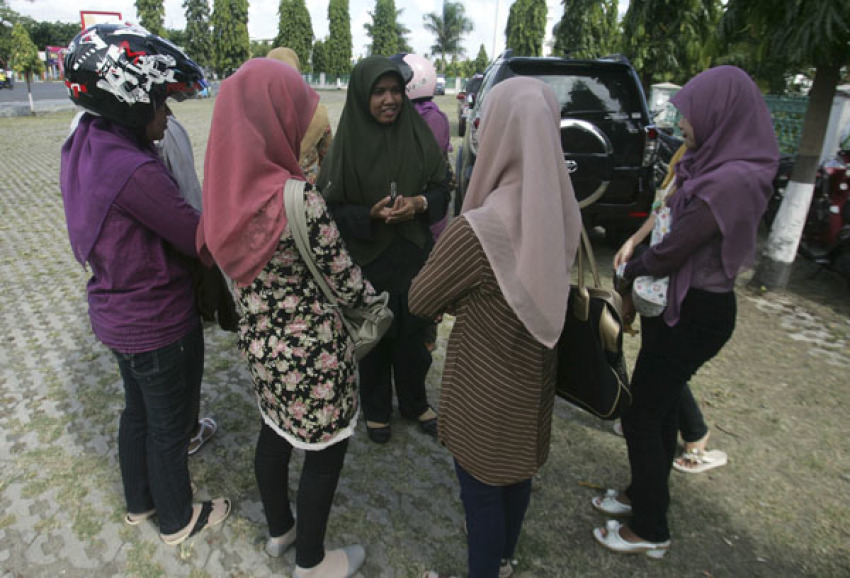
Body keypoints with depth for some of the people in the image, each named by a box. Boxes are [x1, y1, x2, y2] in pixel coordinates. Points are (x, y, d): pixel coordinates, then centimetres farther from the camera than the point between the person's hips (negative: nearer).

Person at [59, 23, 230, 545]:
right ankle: (178, 519, 39)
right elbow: (201, 240, -24)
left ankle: (140, 500, 51)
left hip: (116, 315, 9)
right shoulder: (135, 170, -31)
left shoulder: (84, 148, -2)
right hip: (160, 327, -9)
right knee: (170, 427, 14)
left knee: (138, 409, 27)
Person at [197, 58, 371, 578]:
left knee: (274, 432, 26)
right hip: (313, 351, -7)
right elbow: (348, 286, -19)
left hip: (258, 341, 8)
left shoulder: (228, 190, -6)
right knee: (326, 449, 14)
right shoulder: (302, 201, -28)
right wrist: (376, 292, 1)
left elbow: (225, 262, 6)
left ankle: (279, 529, 49)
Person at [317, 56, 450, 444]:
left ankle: (414, 402, 38)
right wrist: (371, 215, -24)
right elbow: (331, 207, -8)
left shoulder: (417, 133, -1)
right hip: (369, 259, -2)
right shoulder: (348, 143, -10)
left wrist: (419, 203, -17)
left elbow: (441, 187, 4)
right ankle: (376, 409, 36)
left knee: (413, 332, 14)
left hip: (414, 255, 3)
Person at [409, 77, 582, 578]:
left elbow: (420, 301, -16)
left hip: (485, 386, -7)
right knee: (518, 470, 27)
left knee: (481, 488, 16)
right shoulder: (563, 213, -11)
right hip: (535, 371, 7)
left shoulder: (477, 230, -32)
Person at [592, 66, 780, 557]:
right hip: (684, 305, 9)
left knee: (641, 415, 4)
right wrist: (640, 265, -4)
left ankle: (651, 531, 25)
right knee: (660, 406, 22)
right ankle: (646, 496, 43)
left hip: (693, 315, -9)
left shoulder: (730, 181, -26)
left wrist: (630, 272, -2)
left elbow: (670, 252, -21)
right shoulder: (721, 168, 4)